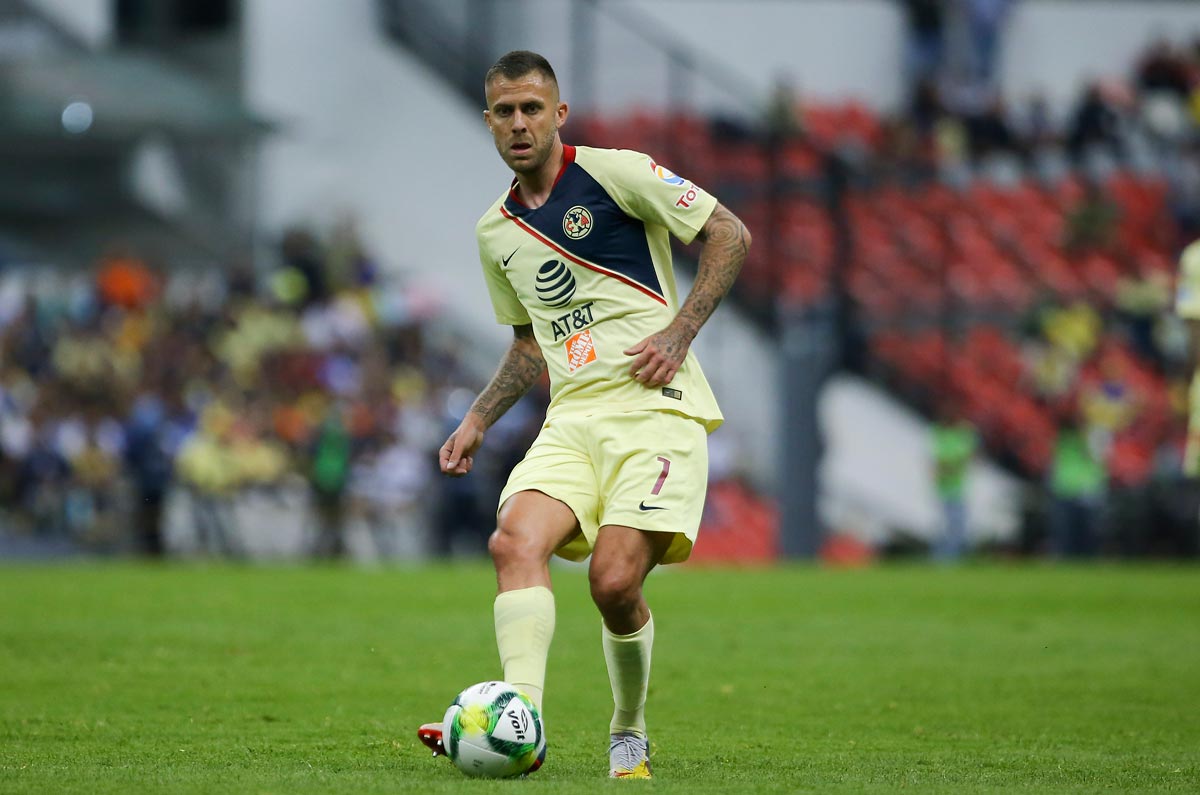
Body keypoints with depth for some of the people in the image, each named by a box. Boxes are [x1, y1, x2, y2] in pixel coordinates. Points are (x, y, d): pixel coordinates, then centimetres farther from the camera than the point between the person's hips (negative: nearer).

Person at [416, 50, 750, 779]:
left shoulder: (614, 173, -1)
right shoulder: (496, 231, 18)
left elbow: (729, 234, -1)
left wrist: (678, 333, -10)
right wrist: (478, 421, 19)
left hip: (654, 404, -5)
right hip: (572, 416, 5)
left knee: (615, 581, -19)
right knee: (517, 541, -24)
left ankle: (630, 738, 7)